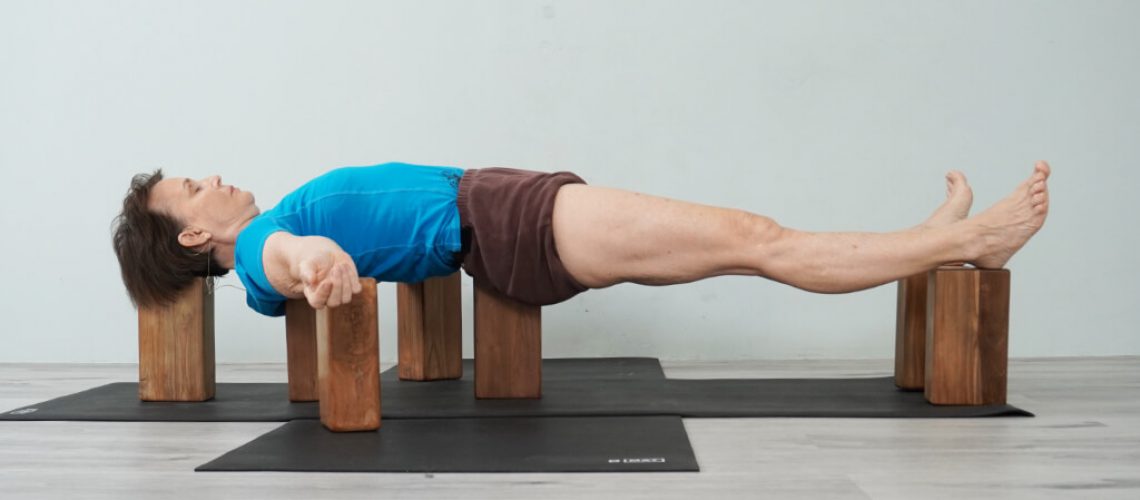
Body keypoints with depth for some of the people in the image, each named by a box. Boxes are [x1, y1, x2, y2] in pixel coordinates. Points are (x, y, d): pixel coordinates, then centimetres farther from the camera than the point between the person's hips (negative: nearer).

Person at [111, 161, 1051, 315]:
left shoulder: (268, 225, 18)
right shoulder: (258, 252, -7)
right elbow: (286, 256, -30)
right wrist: (311, 258, -51)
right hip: (502, 226, -9)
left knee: (751, 236, 6)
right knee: (759, 242, -10)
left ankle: (942, 239, 15)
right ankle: (962, 243, 1)